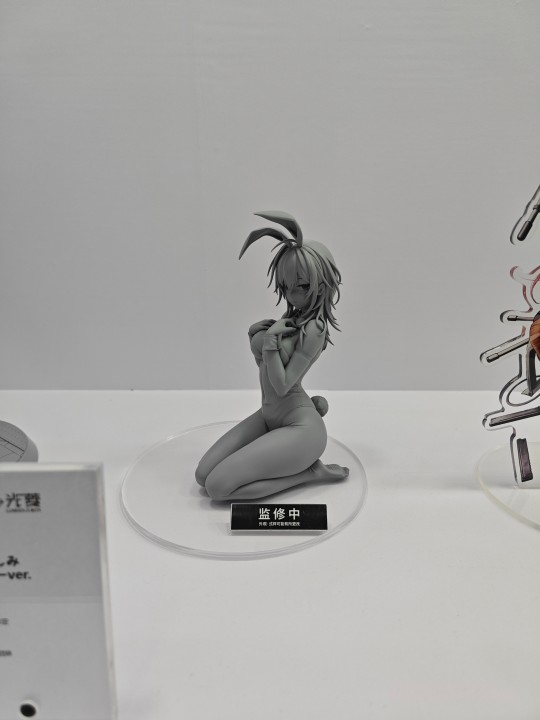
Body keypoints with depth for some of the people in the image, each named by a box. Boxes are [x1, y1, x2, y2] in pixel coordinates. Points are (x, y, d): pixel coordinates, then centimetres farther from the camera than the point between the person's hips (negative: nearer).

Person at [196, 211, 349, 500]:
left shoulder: (313, 329, -18)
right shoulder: (293, 318, 6)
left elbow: (282, 386, -20)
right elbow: (263, 363, 17)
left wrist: (271, 338, -22)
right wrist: (256, 335, -1)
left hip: (299, 426, -9)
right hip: (269, 416, 9)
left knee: (218, 486, -19)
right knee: (203, 475, 0)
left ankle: (309, 471, -4)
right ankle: (297, 462, 11)